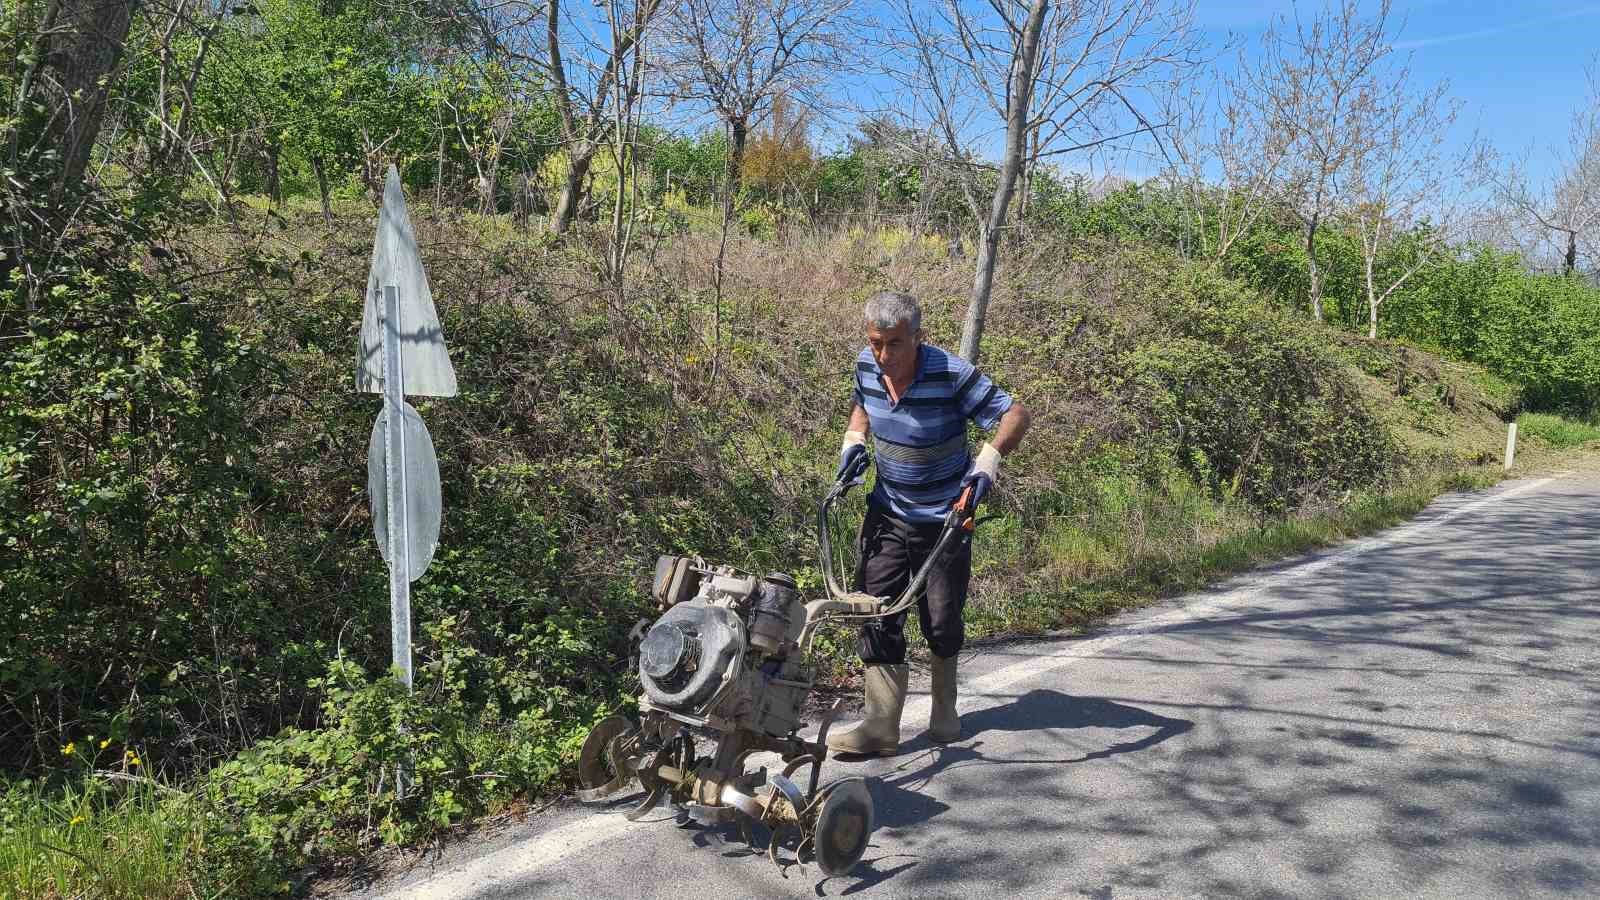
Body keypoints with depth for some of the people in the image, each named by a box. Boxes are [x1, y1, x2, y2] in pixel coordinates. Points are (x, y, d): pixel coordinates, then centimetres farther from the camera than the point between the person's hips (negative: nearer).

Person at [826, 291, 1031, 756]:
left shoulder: (952, 374, -22)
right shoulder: (866, 366, -6)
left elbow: (1015, 414, -21)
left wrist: (986, 465, -34)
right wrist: (853, 442, -1)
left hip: (944, 520, -4)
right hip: (887, 513, 4)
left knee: (942, 620, 8)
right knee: (877, 614, -5)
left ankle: (944, 710, 33)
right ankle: (881, 726, 0)